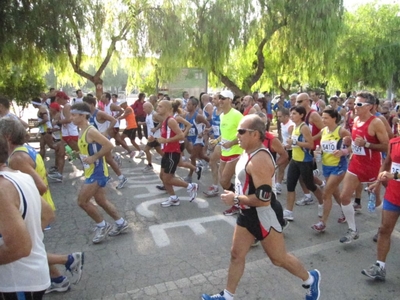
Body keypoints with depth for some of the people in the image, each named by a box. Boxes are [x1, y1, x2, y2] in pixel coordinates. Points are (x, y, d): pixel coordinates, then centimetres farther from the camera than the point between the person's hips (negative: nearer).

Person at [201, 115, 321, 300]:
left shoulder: (260, 160, -28)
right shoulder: (248, 153, 3)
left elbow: (263, 199, -32)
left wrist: (235, 199, -21)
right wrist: (237, 197, 12)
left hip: (264, 216, -9)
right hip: (247, 214, 9)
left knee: (278, 258, 11)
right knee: (236, 255, 16)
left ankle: (310, 279, 38)